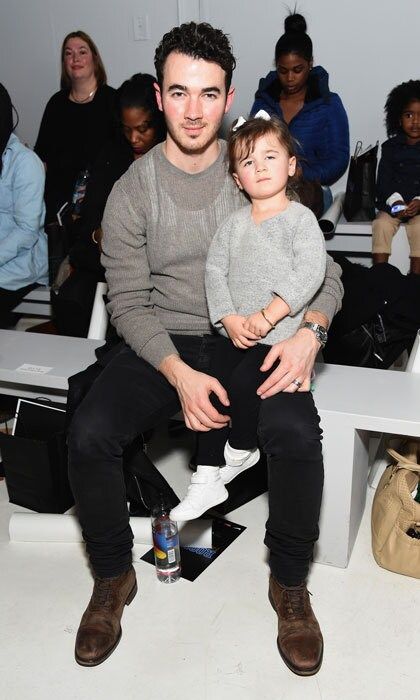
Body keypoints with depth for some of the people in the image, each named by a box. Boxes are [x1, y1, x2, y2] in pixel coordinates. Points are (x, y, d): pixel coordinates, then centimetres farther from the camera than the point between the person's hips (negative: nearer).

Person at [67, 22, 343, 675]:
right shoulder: (132, 191, -1)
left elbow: (323, 270, 2)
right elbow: (129, 302, -4)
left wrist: (308, 331, -21)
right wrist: (180, 373, -21)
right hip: (161, 344, 1)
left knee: (296, 435, -30)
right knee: (88, 433, -25)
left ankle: (290, 583, 0)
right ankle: (113, 576, 5)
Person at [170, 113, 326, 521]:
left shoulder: (300, 218, -5)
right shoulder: (234, 223, 10)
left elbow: (309, 273, -17)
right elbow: (215, 269, 3)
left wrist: (268, 315, -22)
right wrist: (228, 319, -11)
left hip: (279, 335, -5)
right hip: (236, 333, 5)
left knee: (242, 385, -22)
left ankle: (242, 450, 9)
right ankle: (206, 480, 6)